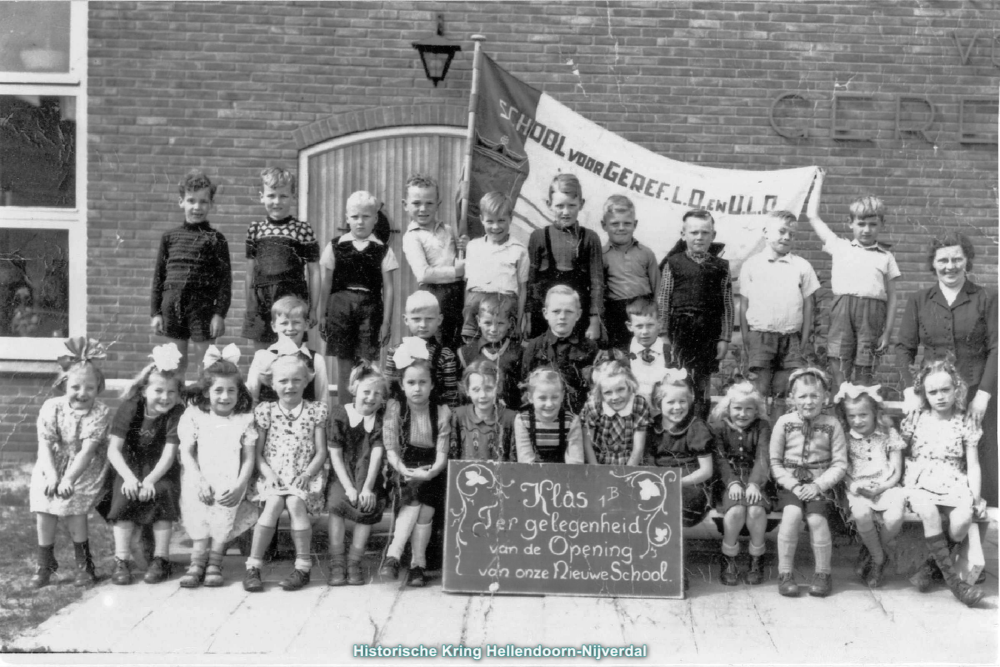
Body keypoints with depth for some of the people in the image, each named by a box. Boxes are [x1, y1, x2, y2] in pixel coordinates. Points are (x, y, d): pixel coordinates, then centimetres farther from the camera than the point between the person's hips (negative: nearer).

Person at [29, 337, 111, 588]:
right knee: (43, 515, -4)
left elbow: (87, 450, -23)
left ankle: (84, 564, 3)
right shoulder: (51, 407, -11)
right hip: (50, 471, 3)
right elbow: (45, 445, -15)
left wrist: (68, 478, -33)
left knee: (74, 512, -17)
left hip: (84, 471, -3)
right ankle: (45, 565, 16)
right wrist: (52, 476, -30)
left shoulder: (100, 412, -17)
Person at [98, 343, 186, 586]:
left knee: (162, 493, -29)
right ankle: (122, 561, -19)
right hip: (130, 466, 1)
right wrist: (129, 477, -28)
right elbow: (113, 449, -13)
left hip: (161, 471, -1)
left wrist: (150, 480, -35)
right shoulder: (130, 407, -10)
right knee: (124, 496, -27)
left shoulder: (178, 413, -13)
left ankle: (161, 559, -17)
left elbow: (169, 454, -20)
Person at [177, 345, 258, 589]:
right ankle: (198, 561, -22)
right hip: (200, 479, 0)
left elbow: (249, 458, 1)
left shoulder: (244, 420, 5)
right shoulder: (194, 416, 5)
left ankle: (214, 561, -21)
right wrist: (200, 481, -16)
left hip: (230, 481, 0)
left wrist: (239, 487, -15)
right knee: (198, 506, -29)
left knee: (225, 505, -31)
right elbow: (186, 452, -1)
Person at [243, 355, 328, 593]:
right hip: (273, 475, 1)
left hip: (305, 477, 0)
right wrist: (268, 473, -12)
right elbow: (257, 452, 5)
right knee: (273, 504, -29)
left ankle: (303, 567, -19)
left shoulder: (315, 411, 6)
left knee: (295, 503, -30)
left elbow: (321, 452, 4)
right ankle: (253, 567, -23)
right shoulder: (266, 411, 7)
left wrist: (306, 475, -11)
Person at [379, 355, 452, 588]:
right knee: (416, 500, -26)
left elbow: (442, 452, -10)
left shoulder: (442, 412, -3)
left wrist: (431, 471, -29)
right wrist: (404, 470, -28)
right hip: (403, 471, -1)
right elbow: (390, 449, -10)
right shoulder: (395, 408, -4)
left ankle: (394, 554, -15)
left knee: (425, 507, -22)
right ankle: (418, 563, -26)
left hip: (431, 474, 1)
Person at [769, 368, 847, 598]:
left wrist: (818, 485, -13)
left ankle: (823, 573, -5)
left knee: (816, 517, -27)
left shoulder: (832, 425, 2)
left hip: (820, 483, 0)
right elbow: (775, 462, 2)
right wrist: (793, 485, -11)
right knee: (792, 514, -29)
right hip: (790, 482, 0)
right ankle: (785, 574, -15)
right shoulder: (784, 423, 3)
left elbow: (839, 464, 1)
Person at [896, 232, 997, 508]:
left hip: (976, 394, -1)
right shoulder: (919, 301, 9)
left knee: (981, 461, -4)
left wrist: (984, 393, -10)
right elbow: (904, 348, 8)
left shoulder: (986, 299, 3)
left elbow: (994, 348, -1)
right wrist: (911, 389, -4)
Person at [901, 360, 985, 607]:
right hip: (919, 482, -1)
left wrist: (975, 496, -6)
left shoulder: (965, 423, 8)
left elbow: (973, 465, 6)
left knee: (963, 518, -32)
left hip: (954, 483, 1)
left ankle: (932, 565, -7)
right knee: (929, 512, -35)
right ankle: (953, 580, -26)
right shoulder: (915, 418, 9)